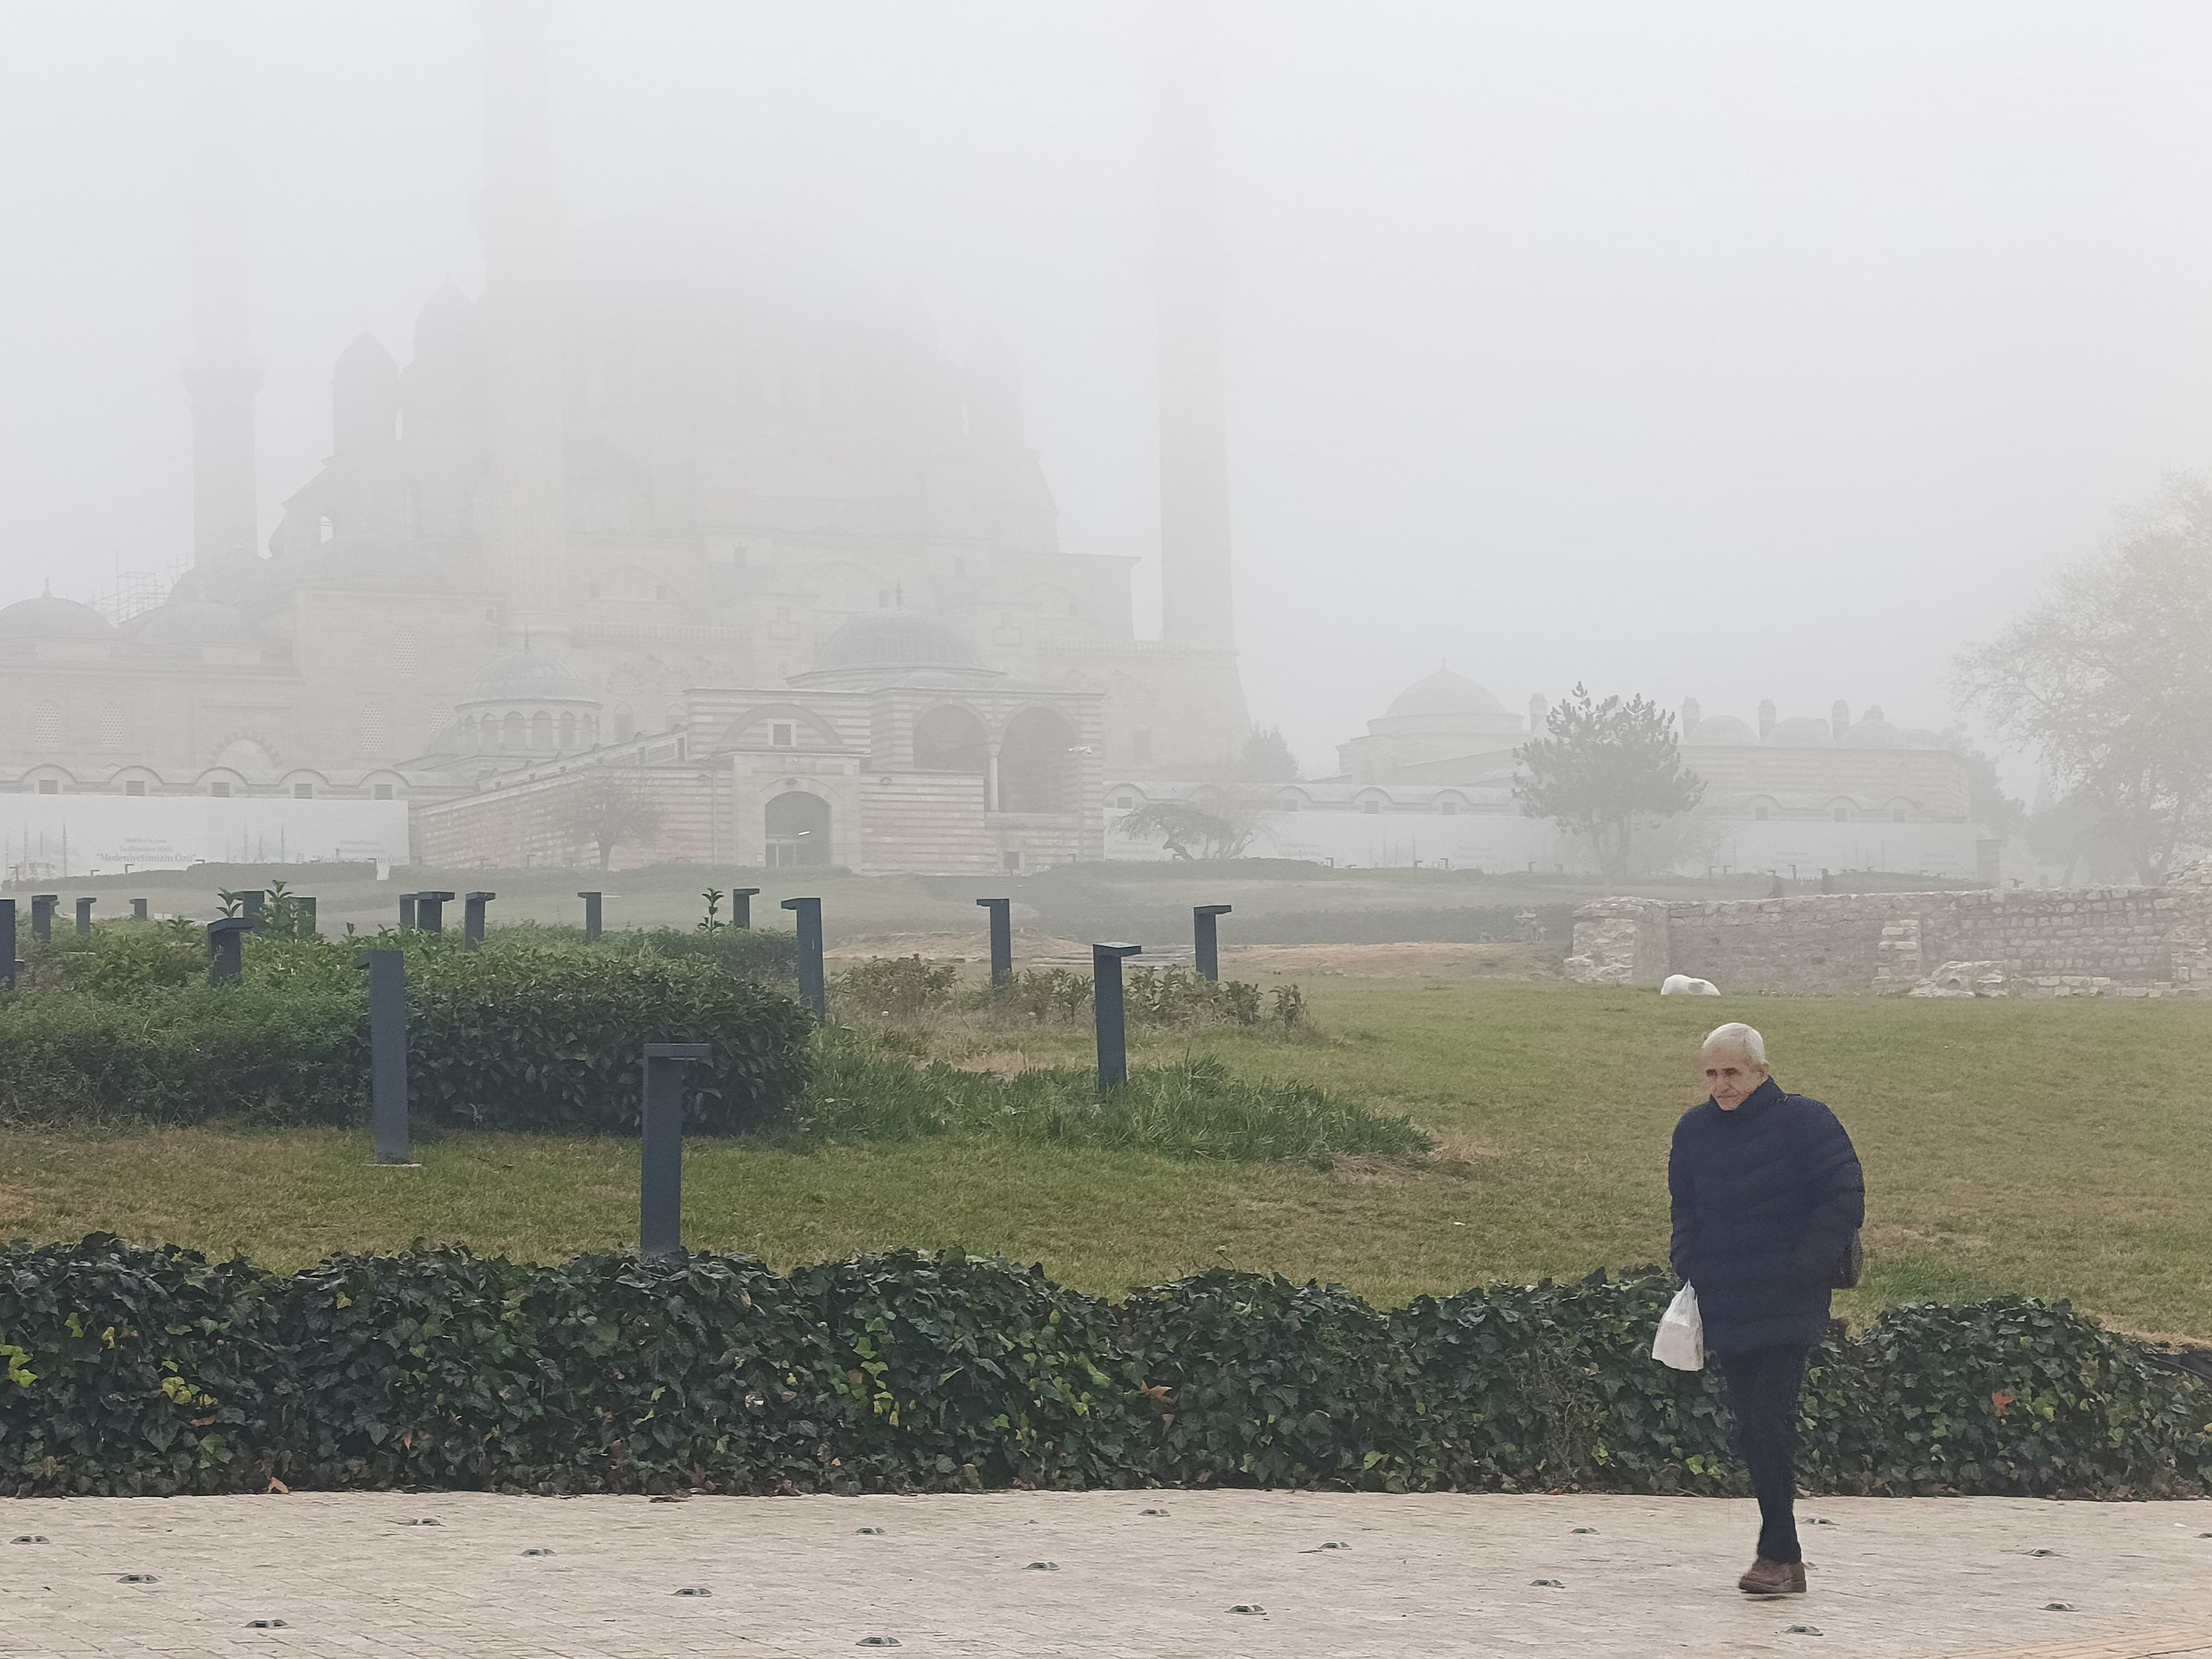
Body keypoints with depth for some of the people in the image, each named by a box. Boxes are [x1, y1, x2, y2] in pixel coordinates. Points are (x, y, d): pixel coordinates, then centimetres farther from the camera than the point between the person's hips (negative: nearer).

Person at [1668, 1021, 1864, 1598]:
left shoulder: (1805, 1122, -6)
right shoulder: (1694, 1130, 10)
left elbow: (1844, 1202, -7)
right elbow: (1686, 1213, 20)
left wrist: (1801, 1269, -12)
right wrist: (1690, 1276, 7)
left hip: (1788, 1308, -5)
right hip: (1726, 1311, 5)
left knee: (1770, 1424, -13)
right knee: (1752, 1433, 6)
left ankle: (1778, 1554, -7)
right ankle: (1785, 1560, 14)